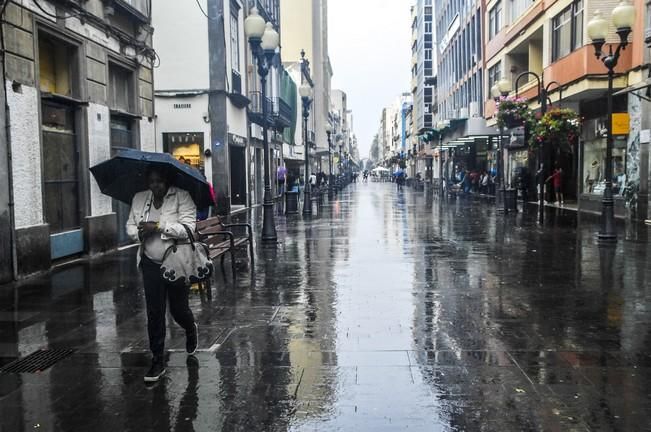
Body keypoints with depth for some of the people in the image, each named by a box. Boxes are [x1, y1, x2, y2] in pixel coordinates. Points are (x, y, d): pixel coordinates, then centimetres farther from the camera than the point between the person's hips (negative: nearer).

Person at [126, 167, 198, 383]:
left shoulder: (182, 197, -10)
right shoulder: (139, 199, 6)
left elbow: (188, 227, -20)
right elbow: (130, 226, 13)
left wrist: (158, 227, -25)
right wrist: (139, 233, -10)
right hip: (151, 264, 4)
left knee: (178, 309, 9)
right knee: (154, 313, 3)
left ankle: (191, 330, 46)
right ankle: (157, 361, 14)